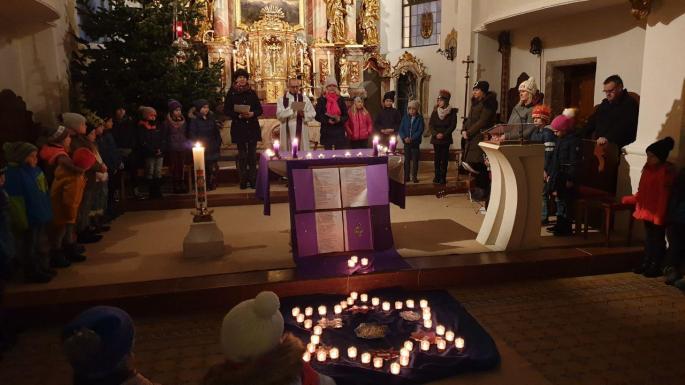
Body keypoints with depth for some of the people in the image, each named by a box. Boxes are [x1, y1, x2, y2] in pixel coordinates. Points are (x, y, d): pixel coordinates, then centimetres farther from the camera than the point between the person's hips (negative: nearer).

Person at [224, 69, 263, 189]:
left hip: (252, 126, 2)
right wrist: (238, 115, -16)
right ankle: (243, 180, 8)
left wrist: (252, 113, -13)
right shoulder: (231, 93, 2)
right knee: (242, 154, 3)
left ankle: (253, 180, 7)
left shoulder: (252, 93, 8)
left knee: (252, 153, 2)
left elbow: (260, 110, 7)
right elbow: (226, 110, -1)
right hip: (238, 127, -1)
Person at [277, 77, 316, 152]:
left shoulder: (305, 98, 8)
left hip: (301, 131, 1)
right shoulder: (282, 99, 4)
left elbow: (312, 114, 2)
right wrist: (291, 110, -21)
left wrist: (304, 114, -17)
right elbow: (279, 114, -9)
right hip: (287, 131, -1)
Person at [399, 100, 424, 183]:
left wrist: (412, 138, -19)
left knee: (415, 160, 3)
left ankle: (414, 176, 11)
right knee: (407, 160, 7)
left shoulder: (420, 118, -3)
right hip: (406, 142, 2)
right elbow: (401, 129, 1)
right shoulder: (405, 118, 4)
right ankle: (406, 176, 13)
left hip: (415, 142, -2)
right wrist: (404, 138, -15)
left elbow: (420, 131, -9)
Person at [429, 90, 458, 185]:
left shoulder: (452, 112, -2)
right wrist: (435, 134, -13)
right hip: (436, 138, 2)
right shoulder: (435, 111, 5)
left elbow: (453, 125, -7)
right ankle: (437, 176, 10)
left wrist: (444, 134, -16)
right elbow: (430, 124, 2)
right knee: (437, 158, 4)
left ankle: (443, 177, 1)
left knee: (444, 158, -2)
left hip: (446, 139, -2)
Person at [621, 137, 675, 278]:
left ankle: (656, 267, 12)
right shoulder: (648, 169, 9)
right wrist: (627, 199, 22)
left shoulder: (666, 171, -16)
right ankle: (646, 263, 26)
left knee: (658, 240, 3)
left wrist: (659, 215, -23)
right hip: (647, 211, 8)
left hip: (657, 214, -8)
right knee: (648, 239, 16)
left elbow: (664, 196, -20)